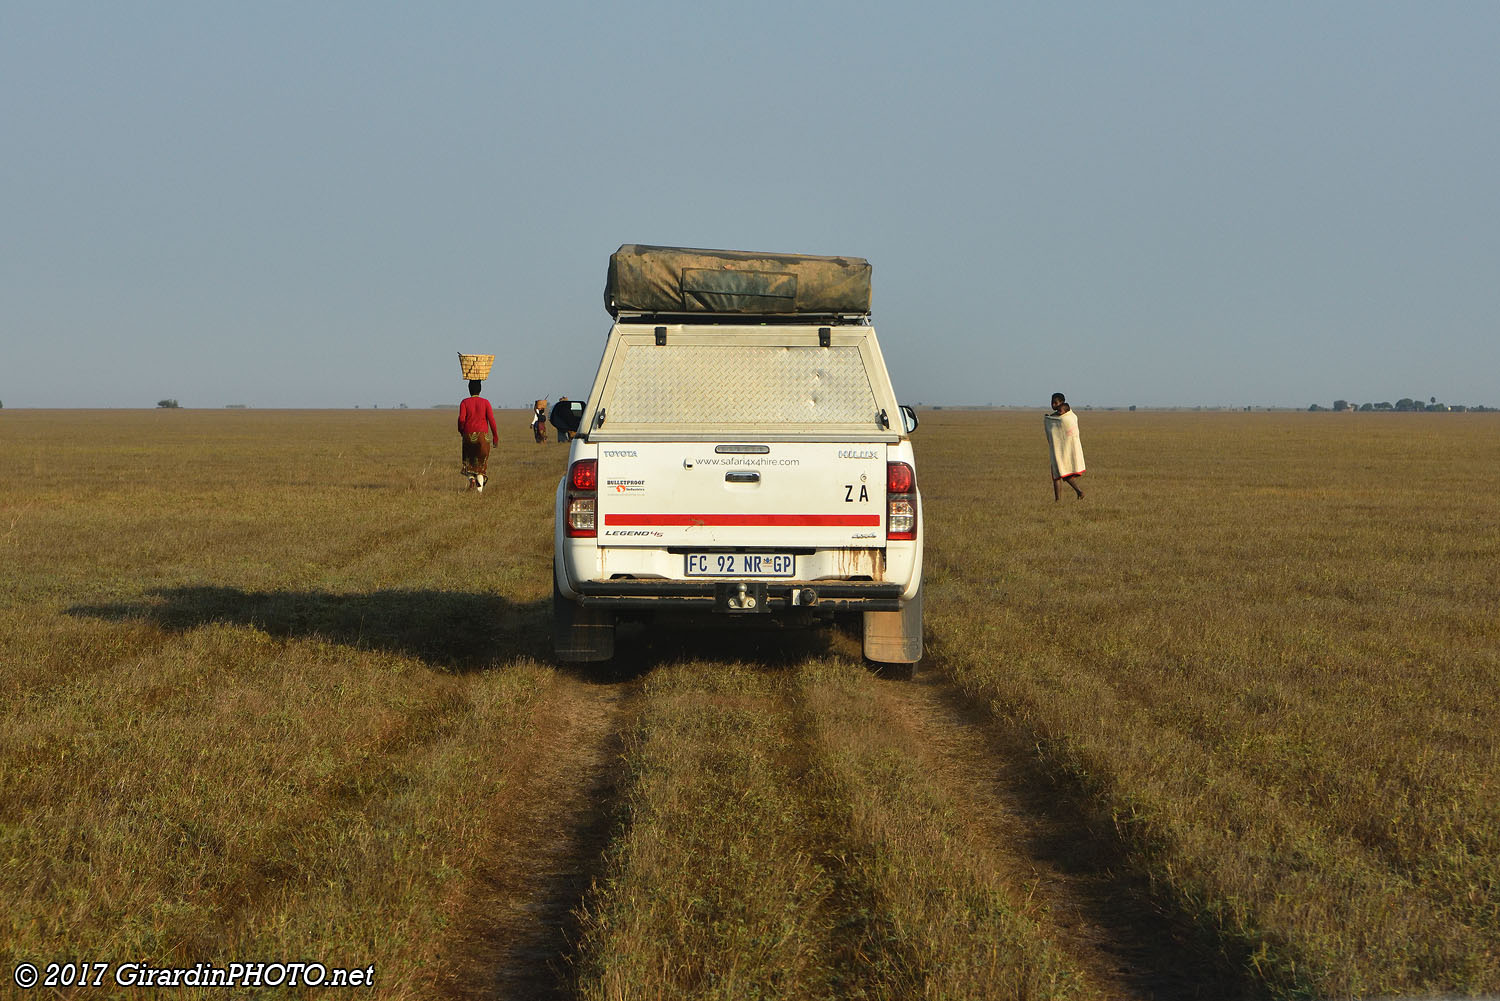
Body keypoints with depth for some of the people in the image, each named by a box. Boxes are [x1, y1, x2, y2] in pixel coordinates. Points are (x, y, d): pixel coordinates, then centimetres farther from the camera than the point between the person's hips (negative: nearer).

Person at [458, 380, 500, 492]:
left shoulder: (464, 403, 0)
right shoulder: (485, 402, 1)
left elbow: (461, 419, -10)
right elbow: (491, 419, -5)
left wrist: (461, 431, 9)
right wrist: (495, 437, 0)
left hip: (469, 435, 0)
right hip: (483, 435, 0)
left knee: (469, 461, 16)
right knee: (482, 461, 8)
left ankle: (471, 478, -9)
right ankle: (480, 487, -2)